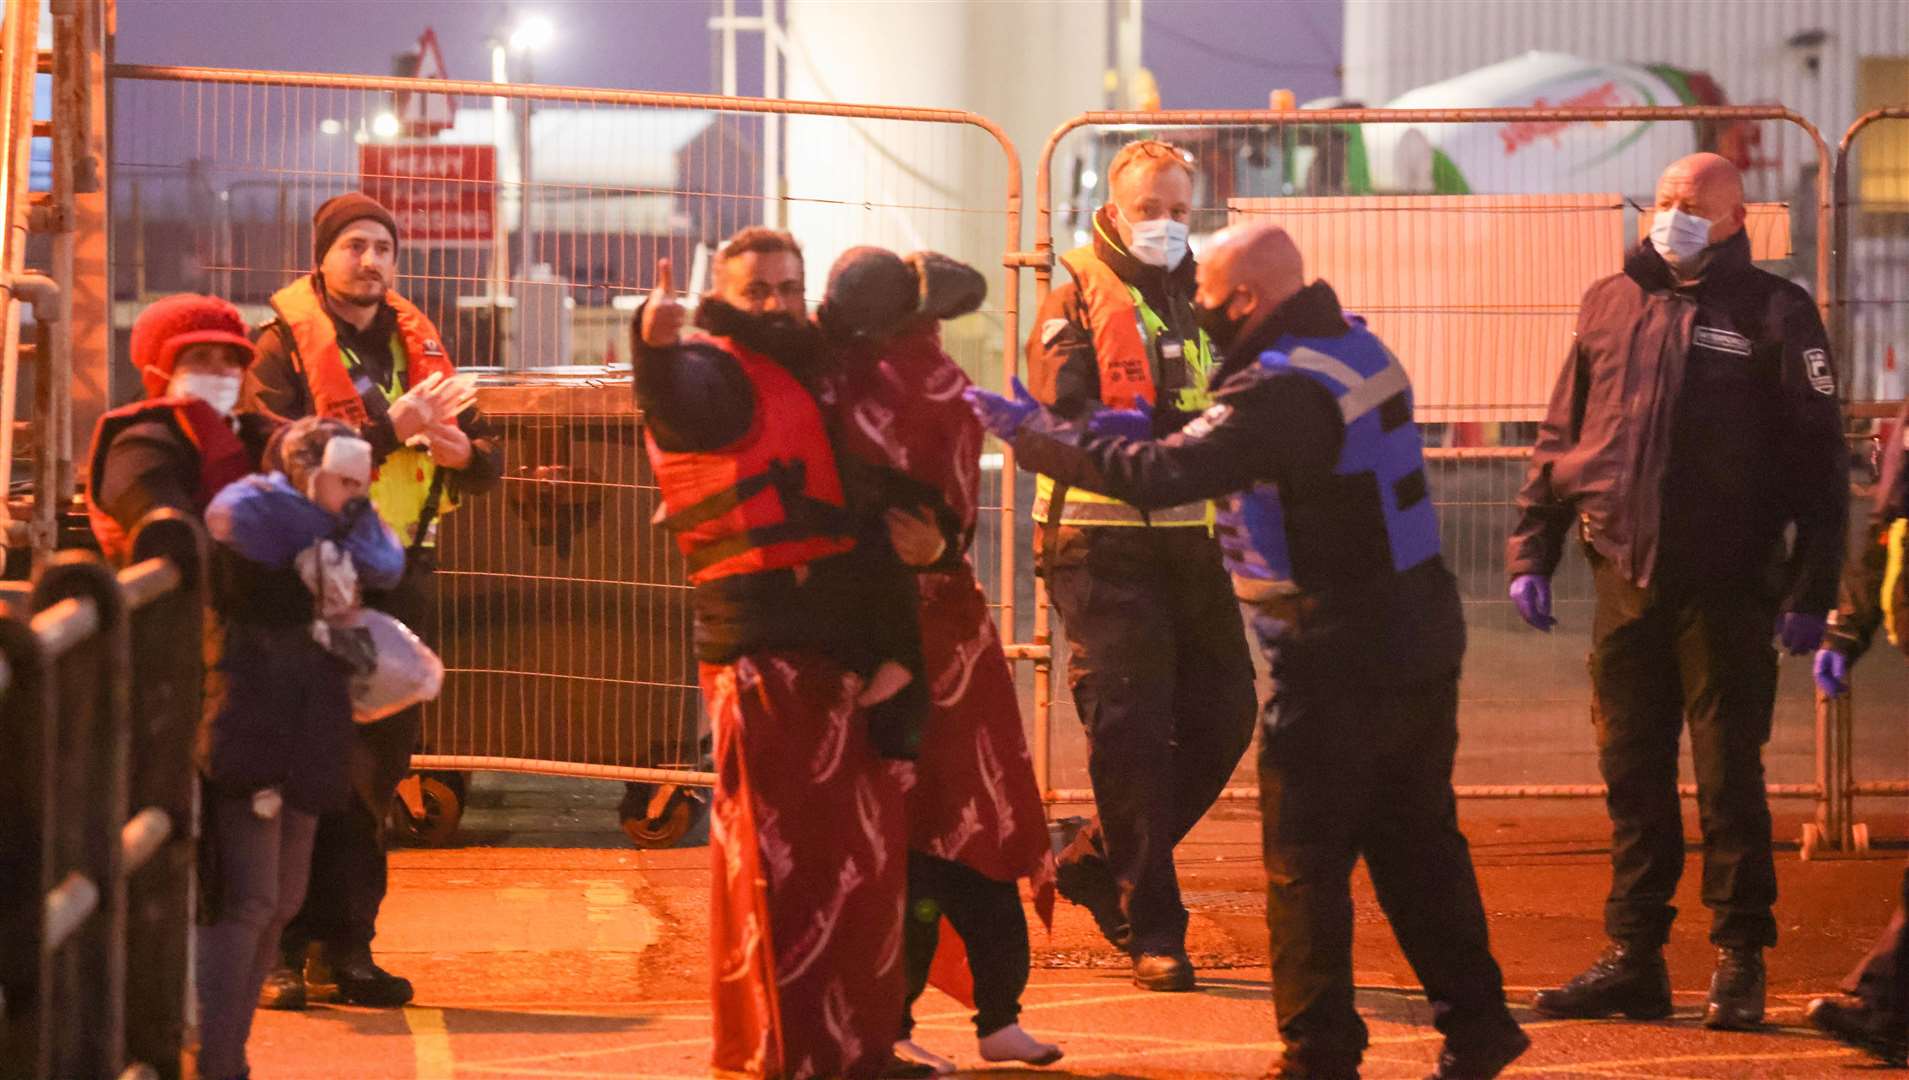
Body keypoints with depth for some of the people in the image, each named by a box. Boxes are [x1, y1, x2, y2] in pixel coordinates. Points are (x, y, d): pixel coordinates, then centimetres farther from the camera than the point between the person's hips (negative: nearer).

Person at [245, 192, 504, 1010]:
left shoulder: (417, 349, 15)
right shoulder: (284, 346, -2)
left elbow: (490, 463, 14)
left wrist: (462, 451, -10)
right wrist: (388, 430, -21)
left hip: (399, 577, 6)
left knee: (376, 766, 8)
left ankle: (343, 948, 14)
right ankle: (281, 951, -3)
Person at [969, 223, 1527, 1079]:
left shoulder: (1285, 391, -22)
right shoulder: (1352, 345, 8)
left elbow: (1160, 476, -26)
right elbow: (1229, 440, 20)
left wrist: (1033, 436, -18)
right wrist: (1151, 426, 7)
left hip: (1339, 667, -9)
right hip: (1420, 642, 9)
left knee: (1305, 864, 1)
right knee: (1417, 844, 16)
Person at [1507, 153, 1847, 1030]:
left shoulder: (1774, 315, -1)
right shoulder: (1612, 305, 12)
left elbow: (1818, 458, -3)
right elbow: (1560, 439, 18)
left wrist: (1810, 587, -9)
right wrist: (1531, 552, 10)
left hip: (1726, 589, -4)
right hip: (1626, 579, 4)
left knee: (1729, 778, -1)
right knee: (1632, 778, 8)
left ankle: (1739, 963, 8)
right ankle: (1632, 958, 15)